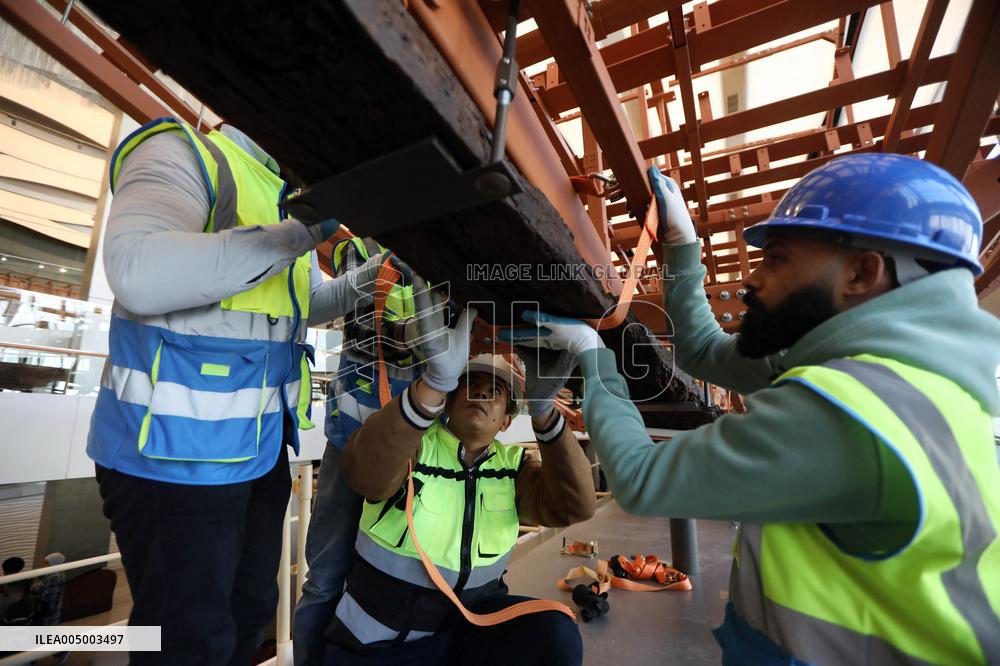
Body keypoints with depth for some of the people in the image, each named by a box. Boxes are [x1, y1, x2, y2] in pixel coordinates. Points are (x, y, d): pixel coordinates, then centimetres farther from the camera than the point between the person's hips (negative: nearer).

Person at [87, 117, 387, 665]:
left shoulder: (284, 197, 15)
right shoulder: (185, 154, -10)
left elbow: (305, 304, 23)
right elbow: (135, 272, -30)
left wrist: (364, 280, 6)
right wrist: (292, 236, -26)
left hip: (260, 445, 9)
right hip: (175, 451, -8)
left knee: (250, 611, 24)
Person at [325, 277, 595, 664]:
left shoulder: (511, 465, -5)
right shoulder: (412, 445, -15)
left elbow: (574, 506, -20)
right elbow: (363, 472, -37)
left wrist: (542, 409, -33)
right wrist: (436, 381, -52)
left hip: (474, 619, 2)